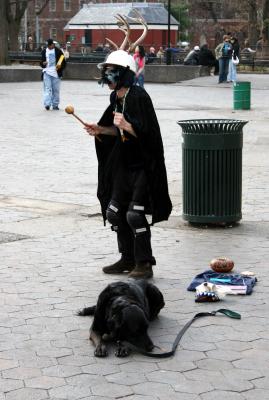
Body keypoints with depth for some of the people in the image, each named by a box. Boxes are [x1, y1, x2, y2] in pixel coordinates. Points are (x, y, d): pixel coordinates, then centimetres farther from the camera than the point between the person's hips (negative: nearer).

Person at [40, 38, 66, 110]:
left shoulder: (58, 51, 3)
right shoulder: (44, 51, 9)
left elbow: (63, 62, 5)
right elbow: (41, 62, 15)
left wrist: (60, 67, -14)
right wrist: (43, 63, -8)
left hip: (56, 72, 0)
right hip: (47, 72, 0)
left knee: (56, 89, 4)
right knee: (47, 88, -10)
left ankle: (55, 104, 13)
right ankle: (47, 104, -17)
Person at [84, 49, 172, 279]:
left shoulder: (139, 97, -18)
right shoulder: (116, 98, 9)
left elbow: (147, 131, -22)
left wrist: (126, 125, -34)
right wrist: (101, 130, 5)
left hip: (142, 165, -9)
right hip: (124, 164, 9)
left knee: (135, 214, -10)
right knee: (114, 211, 11)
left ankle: (144, 263, 2)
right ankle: (128, 259, 24)